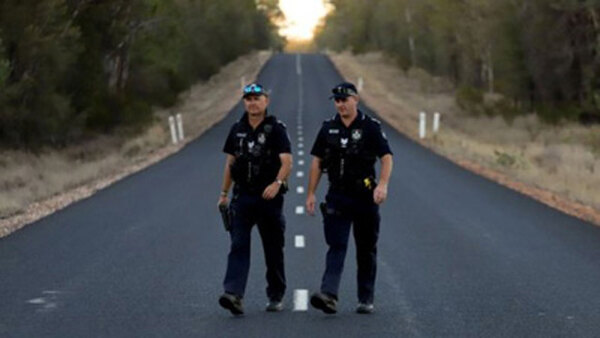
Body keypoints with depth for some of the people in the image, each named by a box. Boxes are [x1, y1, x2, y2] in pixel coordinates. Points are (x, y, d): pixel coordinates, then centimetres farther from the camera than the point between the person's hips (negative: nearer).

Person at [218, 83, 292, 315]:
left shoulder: (276, 129, -5)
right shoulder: (237, 129, 10)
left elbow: (287, 161, -14)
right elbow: (230, 162, 17)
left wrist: (277, 183, -31)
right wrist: (224, 193, 15)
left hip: (269, 198, -3)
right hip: (242, 197, 3)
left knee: (273, 250, 7)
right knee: (238, 246, -10)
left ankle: (276, 296, 20)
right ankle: (233, 294, -21)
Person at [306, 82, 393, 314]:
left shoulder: (370, 127, -3)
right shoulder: (328, 128, 7)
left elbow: (386, 157, -8)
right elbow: (317, 162, 12)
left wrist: (383, 184, -24)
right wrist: (311, 193, 7)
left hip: (364, 197, -2)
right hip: (337, 197, 2)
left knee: (366, 250, 7)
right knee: (336, 247, -9)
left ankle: (366, 299, 15)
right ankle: (329, 295, -22)